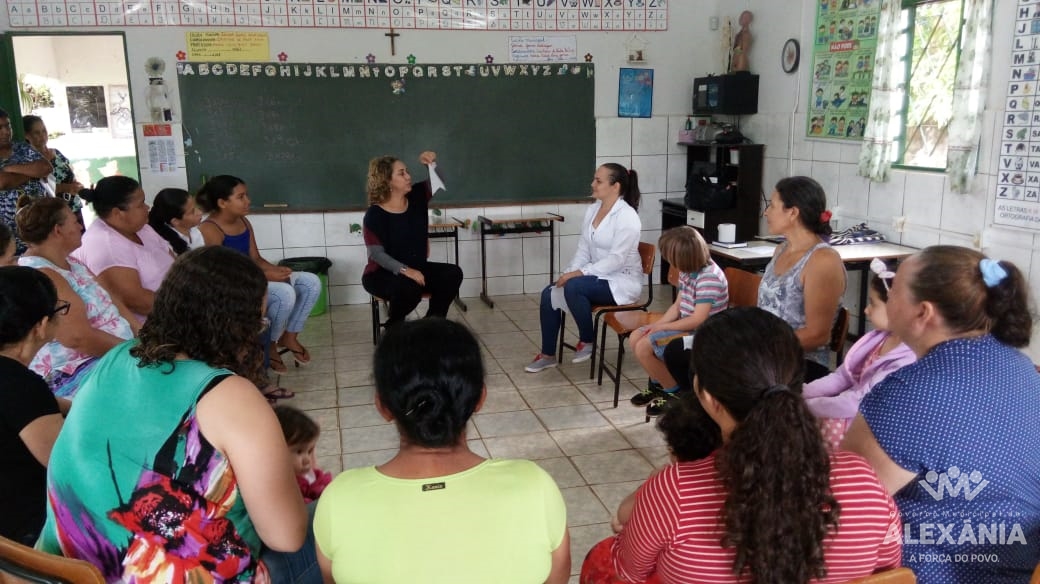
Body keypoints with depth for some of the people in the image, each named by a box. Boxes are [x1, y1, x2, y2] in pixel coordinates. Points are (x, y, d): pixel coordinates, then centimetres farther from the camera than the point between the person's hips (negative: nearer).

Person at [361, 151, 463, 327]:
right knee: (409, 288, -37)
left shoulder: (416, 197, 1)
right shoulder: (374, 214, -16)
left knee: (452, 273, -16)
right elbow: (376, 253, -21)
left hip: (416, 268, 6)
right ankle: (393, 326, -6)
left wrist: (432, 164, -18)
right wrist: (404, 270, -34)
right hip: (382, 274, -6)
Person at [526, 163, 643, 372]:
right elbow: (583, 250, 8)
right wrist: (570, 273, -8)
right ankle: (547, 355, 1)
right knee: (549, 293, -11)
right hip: (597, 276, 8)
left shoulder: (627, 217, -18)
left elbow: (616, 259, -24)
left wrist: (579, 274, -26)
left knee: (573, 287, -32)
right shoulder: (592, 209, 7)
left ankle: (587, 341, -9)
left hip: (622, 281, -8)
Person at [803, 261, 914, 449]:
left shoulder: (904, 362, -25)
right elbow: (840, 377, 6)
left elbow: (855, 404, -24)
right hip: (848, 413, 8)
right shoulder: (879, 338, 3)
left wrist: (804, 405, -17)